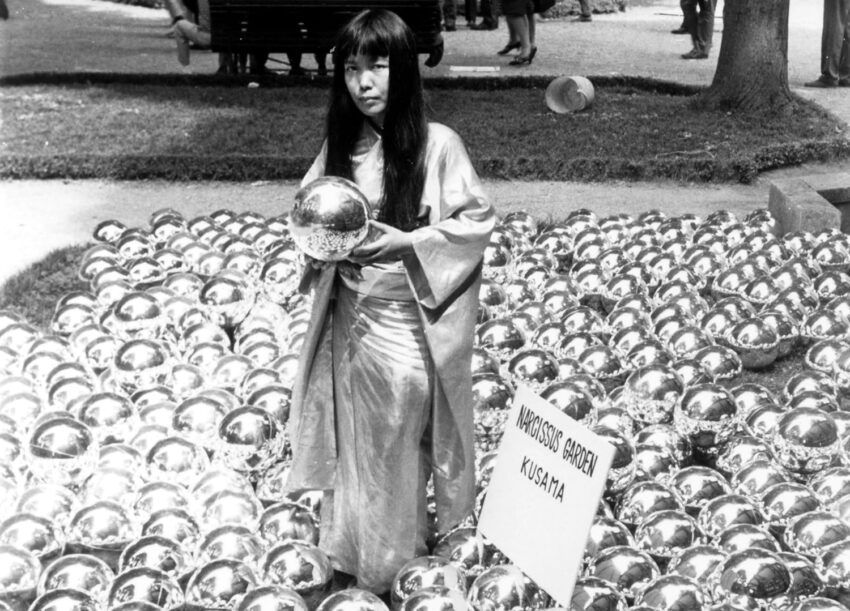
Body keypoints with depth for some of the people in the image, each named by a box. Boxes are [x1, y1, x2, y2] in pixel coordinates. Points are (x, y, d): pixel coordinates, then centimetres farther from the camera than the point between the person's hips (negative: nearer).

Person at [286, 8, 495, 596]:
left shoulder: (438, 144, -15)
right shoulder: (340, 143, 0)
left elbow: (478, 219, -10)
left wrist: (407, 242, -20)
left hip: (408, 322, -4)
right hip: (350, 317, 5)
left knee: (399, 441, 7)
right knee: (354, 437, 16)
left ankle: (391, 557, 26)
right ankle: (354, 545, 35)